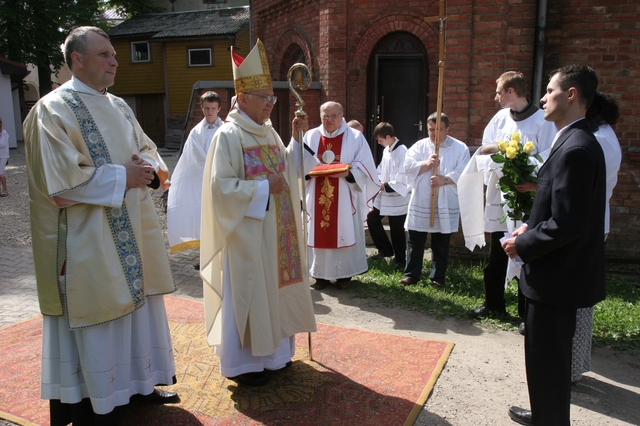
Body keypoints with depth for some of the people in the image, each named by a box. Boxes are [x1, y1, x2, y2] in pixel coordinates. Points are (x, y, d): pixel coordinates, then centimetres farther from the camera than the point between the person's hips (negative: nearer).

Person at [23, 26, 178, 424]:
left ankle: (140, 382, 32)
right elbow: (61, 179, -19)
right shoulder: (53, 110, -11)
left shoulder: (119, 107, 13)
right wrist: (122, 177, -17)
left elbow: (147, 149, 17)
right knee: (95, 319, 2)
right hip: (88, 239, -7)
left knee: (137, 304, 15)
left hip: (130, 231, 8)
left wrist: (149, 168, -6)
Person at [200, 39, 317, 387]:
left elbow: (288, 169, 14)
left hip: (276, 229, 8)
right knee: (246, 292, 1)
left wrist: (298, 139, 3)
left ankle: (272, 351, 31)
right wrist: (263, 187, -19)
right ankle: (241, 362, 16)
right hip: (246, 232, -8)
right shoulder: (228, 136, -13)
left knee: (273, 287, 15)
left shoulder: (269, 132, 11)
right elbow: (221, 186, -18)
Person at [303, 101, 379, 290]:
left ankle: (344, 274, 14)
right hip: (317, 196, 2)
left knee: (344, 233, 3)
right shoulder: (311, 136, 8)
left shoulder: (355, 137, 1)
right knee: (318, 233, 5)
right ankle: (321, 274, 15)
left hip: (344, 197, -2)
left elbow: (365, 167, -3)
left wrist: (347, 173, -20)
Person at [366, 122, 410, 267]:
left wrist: (385, 186, -17)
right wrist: (379, 181, -3)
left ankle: (400, 260, 21)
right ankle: (386, 250, 28)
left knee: (397, 230, 4)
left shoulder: (402, 152, -20)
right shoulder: (386, 150, 7)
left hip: (397, 198, -9)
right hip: (384, 196, 9)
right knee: (372, 218, 15)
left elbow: (403, 180, -23)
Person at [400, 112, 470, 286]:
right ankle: (411, 274, 17)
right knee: (415, 241, 6)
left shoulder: (460, 148, 0)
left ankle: (438, 276, 22)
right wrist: (426, 164, -18)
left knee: (441, 244, 9)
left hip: (446, 204, -1)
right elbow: (408, 166, -4)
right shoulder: (419, 146, 6)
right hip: (421, 202, 1)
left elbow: (463, 173, -9)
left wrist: (445, 179, -22)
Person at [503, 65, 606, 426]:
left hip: (556, 277, -10)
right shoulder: (577, 142, 9)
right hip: (561, 272, 10)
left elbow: (567, 224, -27)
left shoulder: (575, 148, -23)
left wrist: (523, 245, -14)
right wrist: (531, 229, 6)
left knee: (547, 360, 5)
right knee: (550, 358, 24)